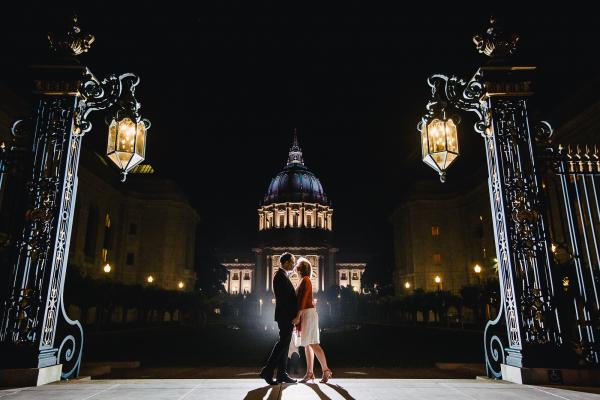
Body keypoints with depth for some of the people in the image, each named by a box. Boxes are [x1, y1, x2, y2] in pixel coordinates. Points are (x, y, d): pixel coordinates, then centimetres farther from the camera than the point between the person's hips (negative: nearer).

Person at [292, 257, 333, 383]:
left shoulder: (305, 280, -11)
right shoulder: (304, 281, 18)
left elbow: (303, 299, -18)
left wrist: (298, 316, -20)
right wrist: (298, 316, 18)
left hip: (308, 313, -10)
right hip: (305, 314, 10)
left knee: (313, 344, -10)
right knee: (307, 344, 8)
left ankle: (326, 370, -6)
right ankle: (309, 373, 10)